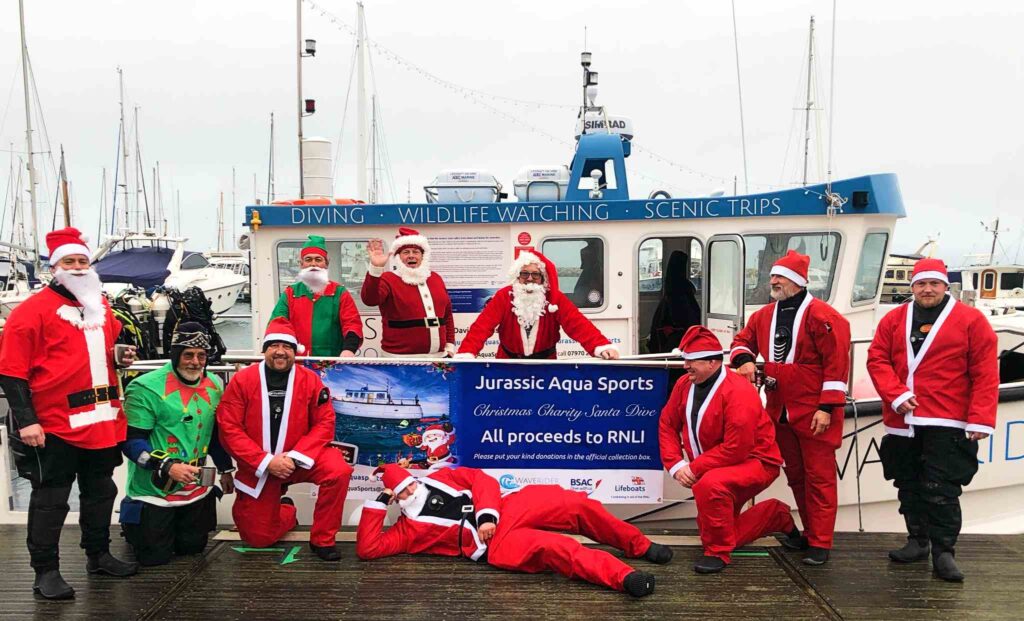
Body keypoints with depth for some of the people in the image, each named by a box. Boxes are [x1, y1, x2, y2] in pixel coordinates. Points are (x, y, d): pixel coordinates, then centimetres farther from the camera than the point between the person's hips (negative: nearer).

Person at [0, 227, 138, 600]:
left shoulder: (101, 307, 12)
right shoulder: (33, 310, -9)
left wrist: (122, 357, 5)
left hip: (102, 421, 7)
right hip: (55, 425, -7)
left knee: (100, 492, 17)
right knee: (50, 499, 3)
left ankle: (99, 555, 33)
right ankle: (46, 572, 15)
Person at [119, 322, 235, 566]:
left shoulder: (214, 386, 3)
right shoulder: (146, 388, -19)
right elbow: (130, 441, -19)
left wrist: (225, 469, 18)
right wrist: (167, 467, -28)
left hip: (196, 490, 6)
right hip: (153, 491, -6)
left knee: (193, 549, 15)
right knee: (155, 557, 3)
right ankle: (132, 523, 32)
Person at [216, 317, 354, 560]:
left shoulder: (310, 379, -8)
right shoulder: (242, 380, -10)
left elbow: (325, 423, -8)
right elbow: (229, 428, -12)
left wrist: (295, 456, -21)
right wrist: (267, 461, -21)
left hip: (299, 461, 0)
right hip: (257, 467, 0)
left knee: (338, 471, -29)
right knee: (258, 538, 6)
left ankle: (322, 539, -10)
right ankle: (286, 510, 42)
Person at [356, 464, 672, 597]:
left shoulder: (439, 478, 20)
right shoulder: (407, 529, 12)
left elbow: (481, 479, 11)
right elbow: (368, 548, 1)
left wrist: (487, 515, -6)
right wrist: (378, 502, -1)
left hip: (509, 509, 4)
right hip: (495, 544, -4)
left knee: (577, 505, -15)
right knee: (551, 546, -33)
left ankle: (639, 546, 3)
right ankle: (623, 576, -45)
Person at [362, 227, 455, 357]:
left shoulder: (435, 278, 12)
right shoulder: (388, 279, -3)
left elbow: (447, 313, 19)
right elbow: (369, 299, -23)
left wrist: (450, 344, 14)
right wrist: (375, 268, -35)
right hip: (401, 358, -5)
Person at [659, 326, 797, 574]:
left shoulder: (739, 392, -26)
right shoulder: (685, 384, -5)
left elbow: (735, 450, -28)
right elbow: (667, 425, 3)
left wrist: (694, 468, -23)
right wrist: (676, 465, -10)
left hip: (754, 463, -8)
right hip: (715, 468, 9)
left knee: (709, 484, -38)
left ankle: (718, 552, -17)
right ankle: (777, 516, 33)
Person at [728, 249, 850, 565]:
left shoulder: (821, 316, -14)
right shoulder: (764, 315, 8)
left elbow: (837, 363, -16)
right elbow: (743, 339, 21)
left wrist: (827, 407, -18)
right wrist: (744, 359, -2)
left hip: (814, 413, -7)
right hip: (779, 411, 8)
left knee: (819, 477, -1)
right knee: (795, 475, 17)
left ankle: (820, 544, 7)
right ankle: (810, 532, 31)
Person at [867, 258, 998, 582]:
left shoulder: (971, 320, -1)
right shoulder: (894, 319, 8)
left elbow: (986, 373, -5)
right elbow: (876, 359, 3)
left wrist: (980, 419, -11)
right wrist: (896, 394, -12)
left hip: (946, 424, -4)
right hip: (902, 422, 4)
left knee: (941, 489, -6)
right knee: (909, 486, 13)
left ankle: (943, 551, 5)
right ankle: (918, 541, 27)